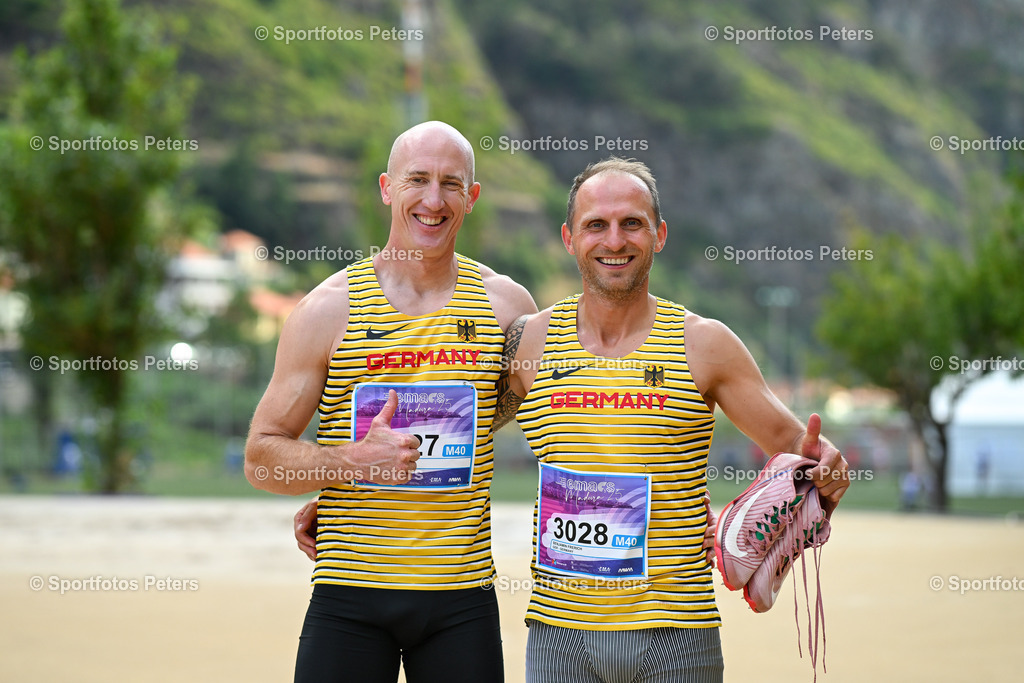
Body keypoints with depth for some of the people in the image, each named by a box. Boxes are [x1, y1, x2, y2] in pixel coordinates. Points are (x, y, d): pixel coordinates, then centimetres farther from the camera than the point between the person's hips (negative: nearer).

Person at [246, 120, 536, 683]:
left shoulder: (507, 306, 5)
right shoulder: (328, 309, -1)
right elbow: (261, 458, -1)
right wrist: (354, 459, -16)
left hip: (462, 597, 2)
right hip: (348, 596, -1)